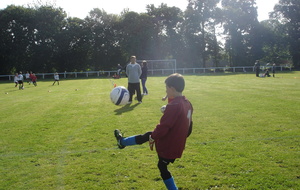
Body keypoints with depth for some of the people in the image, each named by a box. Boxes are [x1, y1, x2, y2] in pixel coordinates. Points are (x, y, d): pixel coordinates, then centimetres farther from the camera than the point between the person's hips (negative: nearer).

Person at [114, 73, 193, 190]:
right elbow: (189, 127, 12)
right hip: (178, 144, 9)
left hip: (167, 145, -9)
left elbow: (163, 126, -24)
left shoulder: (173, 106, -27)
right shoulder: (188, 104, 2)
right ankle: (122, 142, 42)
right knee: (147, 136, 22)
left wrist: (153, 138, -7)